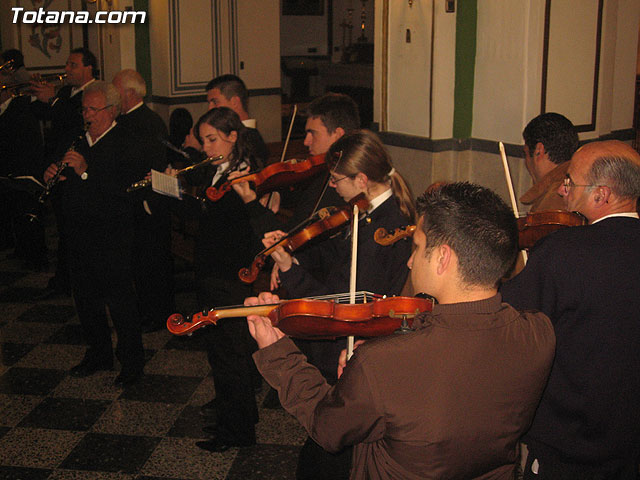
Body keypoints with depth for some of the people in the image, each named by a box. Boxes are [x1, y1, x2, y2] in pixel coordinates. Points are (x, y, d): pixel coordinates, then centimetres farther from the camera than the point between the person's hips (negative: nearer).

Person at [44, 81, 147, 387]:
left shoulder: (126, 144, -10)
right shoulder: (79, 141, 13)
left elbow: (126, 189, -23)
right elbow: (67, 185, 18)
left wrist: (86, 172, -27)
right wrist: (53, 176, -4)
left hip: (111, 238, -7)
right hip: (78, 233, 7)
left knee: (119, 301, -1)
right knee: (85, 298, 16)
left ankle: (132, 363, 14)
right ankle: (99, 355, 33)